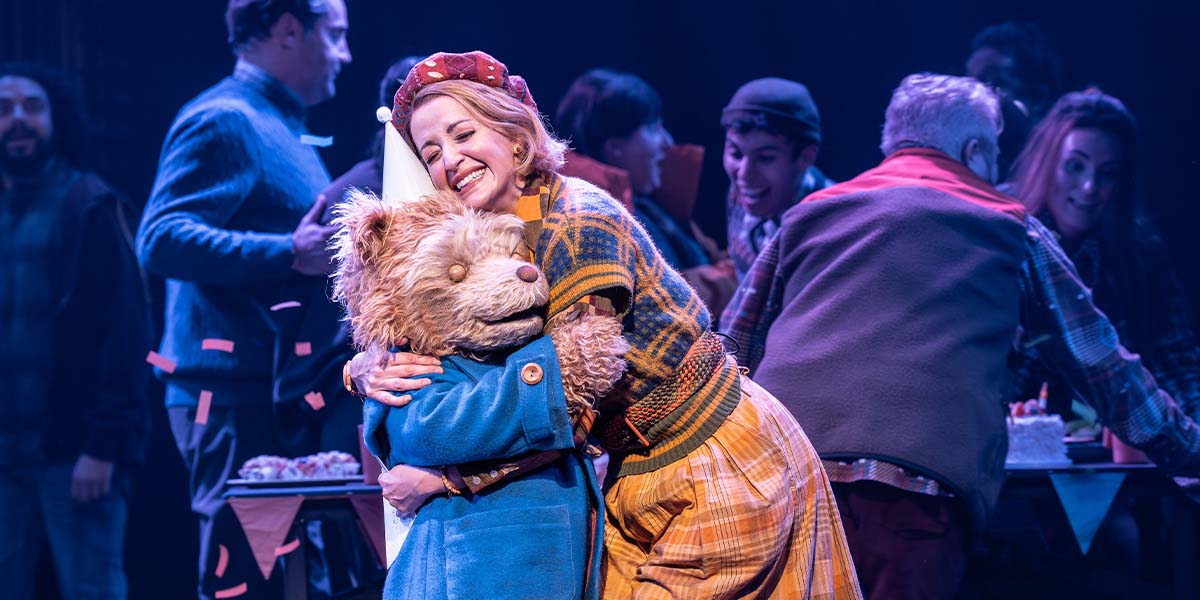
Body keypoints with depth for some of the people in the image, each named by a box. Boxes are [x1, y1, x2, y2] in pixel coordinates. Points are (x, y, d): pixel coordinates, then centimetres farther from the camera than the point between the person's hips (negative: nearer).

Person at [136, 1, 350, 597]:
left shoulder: (281, 127, 21)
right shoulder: (224, 121, -11)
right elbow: (162, 239, -24)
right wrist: (290, 254, -30)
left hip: (282, 396, 10)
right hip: (236, 396, -10)